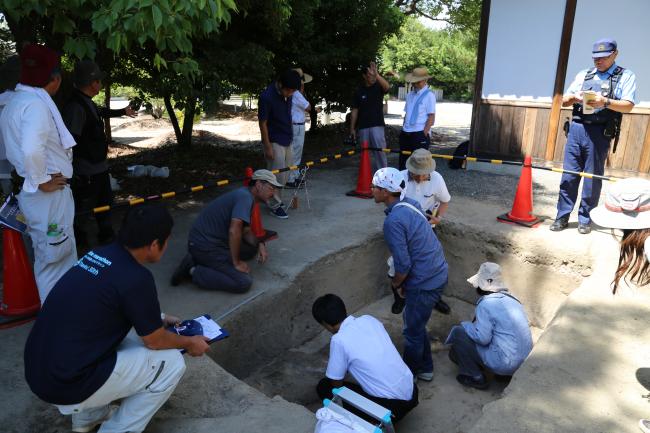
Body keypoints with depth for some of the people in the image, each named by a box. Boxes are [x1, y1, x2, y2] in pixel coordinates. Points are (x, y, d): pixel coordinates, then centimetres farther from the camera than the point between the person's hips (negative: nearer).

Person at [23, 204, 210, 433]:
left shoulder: (99, 254, 2)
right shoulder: (136, 277, -21)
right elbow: (155, 341, -7)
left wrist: (158, 319, 27)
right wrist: (190, 342, 12)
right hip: (67, 384, -8)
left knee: (135, 331, 23)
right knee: (171, 363, 0)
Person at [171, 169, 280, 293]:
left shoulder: (245, 195, 13)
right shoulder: (245, 197, -18)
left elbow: (246, 231, 20)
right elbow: (234, 231, -31)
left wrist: (260, 244, 1)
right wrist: (236, 263, -19)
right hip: (204, 246, -10)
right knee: (244, 282, -16)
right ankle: (194, 271, -8)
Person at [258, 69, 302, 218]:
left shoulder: (288, 94, -1)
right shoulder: (267, 97, -22)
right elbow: (263, 123, -17)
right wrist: (268, 147, -16)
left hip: (287, 140, 7)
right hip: (275, 141, -7)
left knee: (285, 173, 13)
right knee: (277, 175, -3)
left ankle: (272, 198, 28)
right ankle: (274, 205, 11)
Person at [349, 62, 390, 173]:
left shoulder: (379, 87, -1)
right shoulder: (359, 91, 5)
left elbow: (387, 86, -26)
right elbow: (355, 110, 8)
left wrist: (376, 74, -40)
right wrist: (352, 128, 5)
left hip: (377, 125, -3)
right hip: (363, 127, 3)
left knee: (380, 151, -12)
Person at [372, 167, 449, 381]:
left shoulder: (393, 221, -26)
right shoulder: (410, 203, 2)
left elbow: (403, 265, -23)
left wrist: (396, 285, -2)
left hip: (425, 283, -9)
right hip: (438, 273, 9)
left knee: (413, 332, 12)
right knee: (416, 325, 25)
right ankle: (425, 368, 40)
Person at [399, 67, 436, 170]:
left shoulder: (429, 95, -6)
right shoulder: (410, 95, 13)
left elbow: (431, 118, -10)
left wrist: (424, 134, -14)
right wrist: (403, 130, 12)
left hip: (420, 134, -6)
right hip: (405, 134, 7)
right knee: (403, 162, 11)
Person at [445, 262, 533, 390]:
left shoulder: (486, 304, -16)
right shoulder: (511, 298, 9)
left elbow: (482, 338, -20)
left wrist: (465, 325, -2)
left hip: (506, 365, -8)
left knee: (459, 333, -3)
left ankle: (475, 378, 4)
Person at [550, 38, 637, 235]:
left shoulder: (626, 76, 7)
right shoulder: (583, 75, 18)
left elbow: (628, 106, -5)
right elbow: (564, 101, 15)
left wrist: (605, 102, -22)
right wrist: (574, 97, -8)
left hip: (599, 133, -3)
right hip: (576, 129, 3)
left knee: (592, 179, 2)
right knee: (569, 176, 2)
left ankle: (585, 219, 13)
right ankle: (563, 216, 9)